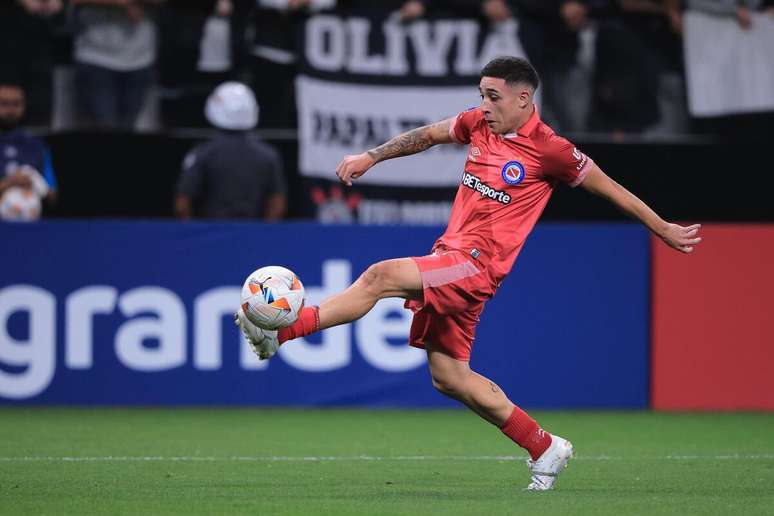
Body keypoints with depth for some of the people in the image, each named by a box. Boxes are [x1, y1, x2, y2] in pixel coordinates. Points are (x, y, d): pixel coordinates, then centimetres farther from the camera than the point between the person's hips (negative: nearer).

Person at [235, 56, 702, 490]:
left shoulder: (549, 150, -8)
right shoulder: (479, 123, 10)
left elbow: (609, 187, 2)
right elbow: (428, 135, 27)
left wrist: (663, 229, 10)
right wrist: (371, 157, 24)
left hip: (478, 263, -8)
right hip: (449, 258, 8)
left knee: (381, 276, -26)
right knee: (449, 377, 9)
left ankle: (282, 330, -29)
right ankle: (545, 449, 19)